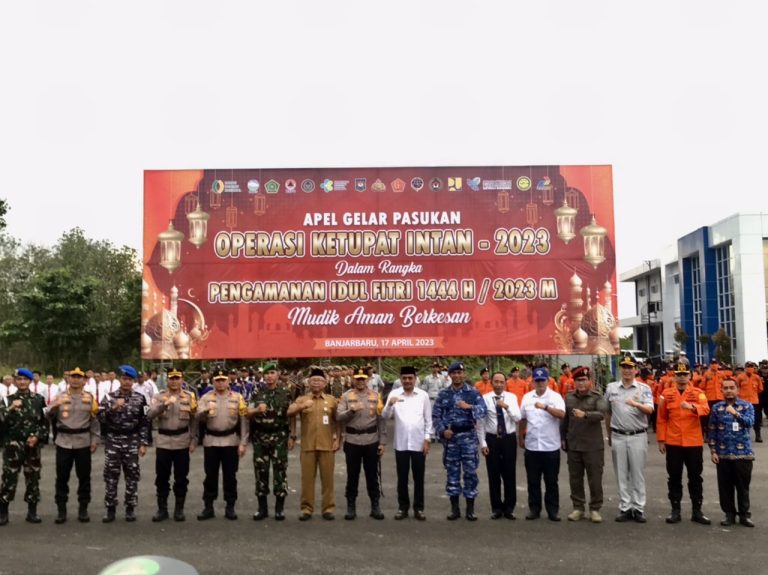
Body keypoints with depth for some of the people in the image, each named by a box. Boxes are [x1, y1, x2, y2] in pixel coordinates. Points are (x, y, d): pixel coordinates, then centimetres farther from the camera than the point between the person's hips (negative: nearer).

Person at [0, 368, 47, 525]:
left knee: (33, 477, 6)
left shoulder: (38, 399, 6)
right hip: (13, 445, -2)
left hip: (32, 445, 2)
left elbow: (45, 422, 6)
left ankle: (32, 511, 16)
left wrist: (37, 436, -7)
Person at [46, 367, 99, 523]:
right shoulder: (60, 397, 4)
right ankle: (61, 510, 12)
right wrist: (55, 406, -23)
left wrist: (95, 440, 0)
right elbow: (49, 416, -2)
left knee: (84, 476, 5)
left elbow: (94, 420, 5)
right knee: (62, 477, 3)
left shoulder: (89, 397, 4)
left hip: (83, 442, 0)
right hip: (63, 442, 0)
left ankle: (83, 509, 15)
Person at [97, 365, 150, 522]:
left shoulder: (140, 399, 2)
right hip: (112, 441, 0)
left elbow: (144, 423, 2)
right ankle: (110, 509, 10)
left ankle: (130, 508, 14)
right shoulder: (109, 397, 2)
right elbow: (100, 417, -6)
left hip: (132, 442, 0)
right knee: (111, 476, 2)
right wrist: (113, 407, -20)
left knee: (132, 476, 4)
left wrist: (143, 443, -3)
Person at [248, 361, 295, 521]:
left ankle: (279, 508, 9)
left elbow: (292, 416, 3)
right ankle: (262, 508, 14)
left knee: (280, 471, -1)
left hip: (280, 438, -2)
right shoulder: (256, 393, 5)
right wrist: (257, 410, -18)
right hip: (260, 438, 2)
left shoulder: (286, 393, 2)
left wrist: (292, 436, -2)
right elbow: (248, 414, 3)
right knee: (260, 472, 5)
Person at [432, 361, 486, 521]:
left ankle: (470, 509, 10)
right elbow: (435, 416, 6)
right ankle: (455, 508, 15)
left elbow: (483, 411, -8)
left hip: (468, 436, -1)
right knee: (452, 472, 6)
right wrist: (442, 430, -8)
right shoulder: (443, 394, 5)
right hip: (450, 436, 2)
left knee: (470, 471, 0)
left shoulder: (473, 392, 1)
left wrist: (469, 407, -24)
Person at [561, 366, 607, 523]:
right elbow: (564, 419, 14)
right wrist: (563, 438, 13)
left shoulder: (597, 397, -7)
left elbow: (602, 414, -25)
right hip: (573, 445, 4)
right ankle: (578, 507, 22)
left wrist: (585, 414, -40)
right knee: (575, 478, 10)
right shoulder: (569, 398, 7)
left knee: (595, 479, 3)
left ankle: (595, 509, 15)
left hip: (593, 446, -4)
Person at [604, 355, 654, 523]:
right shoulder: (611, 388, 6)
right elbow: (607, 413, 13)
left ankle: (639, 508, 11)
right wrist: (609, 435, 15)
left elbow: (650, 409, -16)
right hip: (618, 437, 2)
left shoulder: (644, 388, -1)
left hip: (638, 436, -2)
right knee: (621, 474, 7)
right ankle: (625, 508, 14)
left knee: (638, 474, 3)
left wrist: (636, 404, -36)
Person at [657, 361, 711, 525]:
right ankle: (675, 510, 15)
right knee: (674, 477, 6)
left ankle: (697, 511, 17)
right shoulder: (666, 394, 3)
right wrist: (661, 440, 1)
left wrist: (692, 407, -39)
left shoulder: (698, 393, 0)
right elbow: (661, 419, 5)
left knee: (695, 477, 7)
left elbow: (706, 409, -19)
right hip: (673, 443, 0)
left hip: (694, 443, 0)